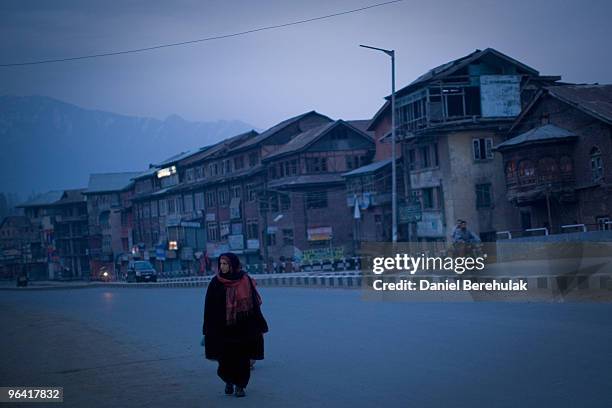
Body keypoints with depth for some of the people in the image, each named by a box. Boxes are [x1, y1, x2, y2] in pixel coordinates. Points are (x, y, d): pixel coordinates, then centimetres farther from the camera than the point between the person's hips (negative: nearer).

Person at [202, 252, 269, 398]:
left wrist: (259, 326, -2)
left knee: (242, 357, 1)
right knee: (225, 357, 2)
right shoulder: (216, 282, -1)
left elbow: (255, 303, 0)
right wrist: (208, 330, -4)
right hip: (222, 327, 0)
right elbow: (209, 307, 0)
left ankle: (240, 386, 14)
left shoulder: (245, 281, -2)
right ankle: (228, 381, 28)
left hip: (243, 327, 0)